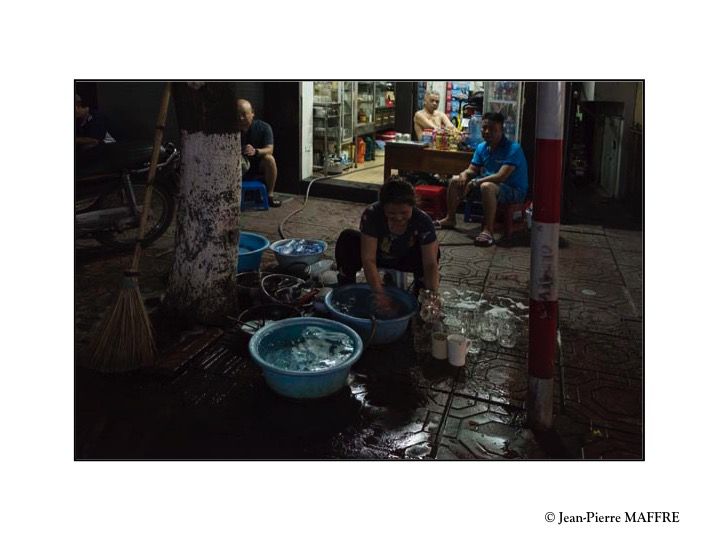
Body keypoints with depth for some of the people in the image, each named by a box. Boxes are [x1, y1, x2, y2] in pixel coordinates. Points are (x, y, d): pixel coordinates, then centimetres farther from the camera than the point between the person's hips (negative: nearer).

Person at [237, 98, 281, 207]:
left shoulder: (264, 127, -11)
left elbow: (269, 149, -23)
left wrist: (256, 151, -45)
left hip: (259, 166, -1)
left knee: (269, 159, -32)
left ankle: (269, 195, -19)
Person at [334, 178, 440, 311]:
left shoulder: (423, 221, -30)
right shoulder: (372, 215, -33)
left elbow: (431, 264, -34)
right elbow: (368, 259, -36)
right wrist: (379, 293, -48)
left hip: (405, 259, 1)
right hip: (377, 256, -1)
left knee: (432, 250, -29)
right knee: (347, 238, -29)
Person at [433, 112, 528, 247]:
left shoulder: (513, 149, -21)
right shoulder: (481, 147, 3)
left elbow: (501, 176, -30)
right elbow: (472, 170, 10)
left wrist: (474, 182, -29)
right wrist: (464, 174, -16)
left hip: (514, 190, -8)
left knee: (487, 186, -40)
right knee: (455, 180, 5)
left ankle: (488, 231, -38)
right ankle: (449, 219, 17)